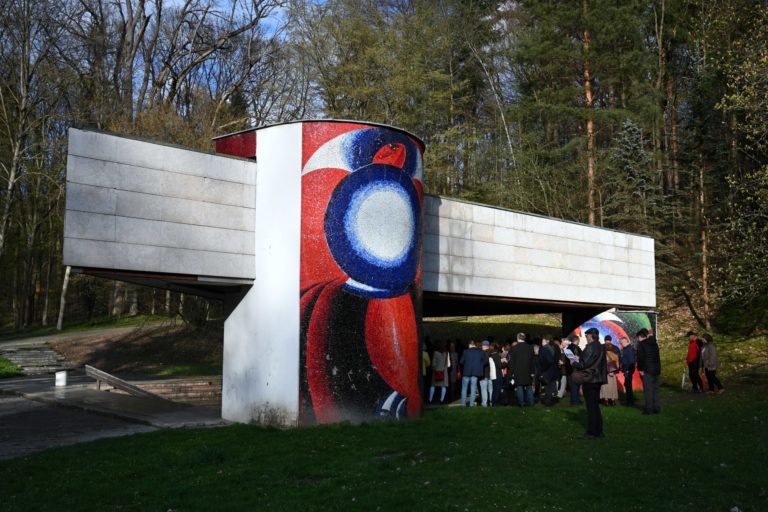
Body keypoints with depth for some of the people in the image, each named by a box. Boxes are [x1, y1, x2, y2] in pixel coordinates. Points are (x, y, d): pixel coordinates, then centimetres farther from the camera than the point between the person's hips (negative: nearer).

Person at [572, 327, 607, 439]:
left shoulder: (590, 347, -18)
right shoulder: (600, 347, 10)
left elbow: (584, 364, -21)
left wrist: (575, 364, -1)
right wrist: (579, 362, 17)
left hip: (589, 380, -9)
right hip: (598, 379, 9)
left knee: (591, 407, -4)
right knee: (596, 406, 15)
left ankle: (591, 432, 0)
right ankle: (598, 431, 19)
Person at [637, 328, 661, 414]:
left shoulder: (641, 344, -8)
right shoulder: (655, 343, 14)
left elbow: (640, 358, -15)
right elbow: (657, 356, 17)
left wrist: (640, 369, -8)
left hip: (647, 371, -7)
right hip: (657, 369, 7)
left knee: (648, 390, -4)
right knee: (656, 389, 12)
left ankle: (649, 409, -5)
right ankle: (657, 408, 14)